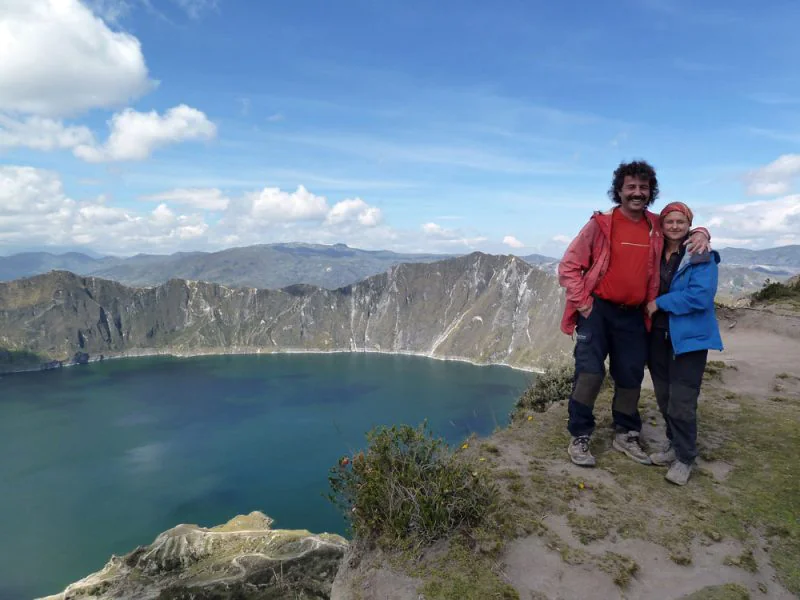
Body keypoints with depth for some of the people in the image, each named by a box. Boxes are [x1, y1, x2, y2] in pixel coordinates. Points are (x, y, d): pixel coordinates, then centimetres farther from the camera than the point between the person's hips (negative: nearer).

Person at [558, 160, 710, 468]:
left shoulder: (657, 226, 6)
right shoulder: (601, 224, -8)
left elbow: (683, 229, 26)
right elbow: (569, 266, -7)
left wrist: (701, 233, 1)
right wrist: (582, 303, -12)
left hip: (633, 316, 5)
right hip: (598, 310, -5)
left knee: (631, 377, 12)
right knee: (590, 373, -9)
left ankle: (625, 436, 31)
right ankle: (579, 438, 7)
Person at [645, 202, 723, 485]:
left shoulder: (702, 257, -9)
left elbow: (701, 295, -21)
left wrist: (660, 303, -17)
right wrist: (646, 310, 4)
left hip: (688, 338, -6)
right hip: (658, 336, 6)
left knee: (681, 403, -5)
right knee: (664, 398, 15)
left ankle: (685, 458, 13)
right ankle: (674, 445, 33)